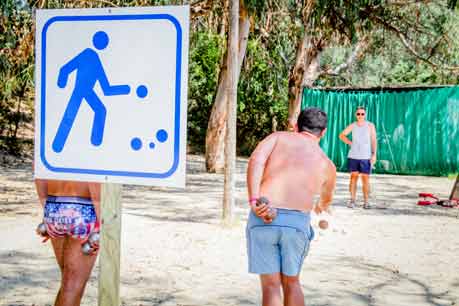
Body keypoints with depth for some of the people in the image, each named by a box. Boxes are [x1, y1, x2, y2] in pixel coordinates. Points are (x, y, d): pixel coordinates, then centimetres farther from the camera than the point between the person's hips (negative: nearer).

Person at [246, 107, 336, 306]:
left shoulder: (278, 137, 19)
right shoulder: (327, 165, 24)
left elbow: (256, 160, -3)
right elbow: (326, 199, 46)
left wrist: (254, 200, -11)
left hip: (262, 219, -1)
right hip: (297, 222, 1)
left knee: (270, 286, 9)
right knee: (291, 283, 23)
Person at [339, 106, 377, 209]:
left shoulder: (370, 125, -2)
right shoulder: (352, 125, 4)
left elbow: (374, 140, -4)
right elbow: (342, 135, 15)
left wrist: (374, 154, -11)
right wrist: (350, 143, 3)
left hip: (366, 157, -2)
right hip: (353, 156, 2)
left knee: (365, 178, -3)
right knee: (353, 177, 3)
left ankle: (366, 201, 3)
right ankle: (352, 200, 7)